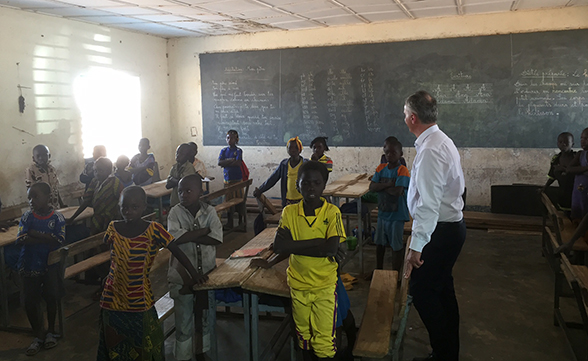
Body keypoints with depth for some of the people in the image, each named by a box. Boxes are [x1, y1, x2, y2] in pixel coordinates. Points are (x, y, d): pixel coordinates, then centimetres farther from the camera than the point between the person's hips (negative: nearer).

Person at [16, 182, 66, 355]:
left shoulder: (57, 217, -7)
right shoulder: (27, 216, -4)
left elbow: (59, 241, -17)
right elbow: (20, 239, -15)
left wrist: (35, 233, -18)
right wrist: (47, 239, -21)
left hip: (50, 264, -1)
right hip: (29, 265, 2)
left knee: (51, 297, 6)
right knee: (30, 302, 5)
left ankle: (50, 331, 29)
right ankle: (38, 335, 25)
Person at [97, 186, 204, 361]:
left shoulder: (153, 229, -13)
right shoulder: (114, 228, -4)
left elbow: (176, 252, -9)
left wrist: (194, 274, -8)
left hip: (140, 302, -3)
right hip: (113, 299, 3)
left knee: (143, 347, 11)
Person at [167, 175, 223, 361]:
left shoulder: (209, 211, -4)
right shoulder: (175, 212, -9)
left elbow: (217, 238, -16)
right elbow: (174, 237, -24)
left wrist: (189, 236, -21)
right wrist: (204, 230, -18)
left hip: (207, 271, 2)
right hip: (182, 274, -2)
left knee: (204, 315, 19)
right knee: (183, 320, 8)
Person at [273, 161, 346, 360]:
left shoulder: (332, 212, -12)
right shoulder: (289, 212, -6)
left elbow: (332, 248, -24)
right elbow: (278, 247, -18)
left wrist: (293, 244, -20)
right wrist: (317, 243, -22)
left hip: (324, 285, -2)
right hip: (298, 283, 3)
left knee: (324, 340, 4)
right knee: (303, 334, 21)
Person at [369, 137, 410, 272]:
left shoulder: (403, 171, -15)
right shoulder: (381, 168, 2)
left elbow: (397, 191, -27)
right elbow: (372, 187, -8)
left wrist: (381, 186, -13)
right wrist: (388, 184, -22)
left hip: (397, 215, -6)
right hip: (382, 212, 6)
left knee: (396, 246, 7)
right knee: (379, 243, 19)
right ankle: (378, 270, 38)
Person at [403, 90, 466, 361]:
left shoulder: (429, 150, -23)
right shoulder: (443, 141, 9)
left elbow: (428, 204, -27)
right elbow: (458, 185, 17)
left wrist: (416, 246, -24)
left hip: (441, 230, -10)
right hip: (452, 225, 10)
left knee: (421, 290, 0)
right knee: (442, 288, 19)